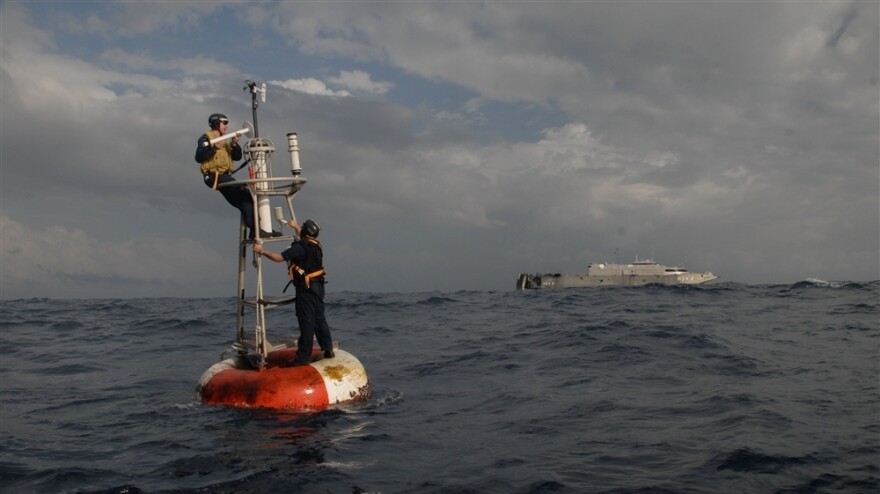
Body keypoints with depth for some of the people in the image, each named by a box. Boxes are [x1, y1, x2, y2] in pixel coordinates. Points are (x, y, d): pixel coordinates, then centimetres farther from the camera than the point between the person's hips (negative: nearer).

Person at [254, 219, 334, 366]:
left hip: (306, 288, -8)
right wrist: (295, 226, 49)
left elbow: (279, 258, -18)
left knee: (306, 322, -6)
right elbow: (305, 238, 36)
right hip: (318, 286, 8)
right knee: (319, 319, 16)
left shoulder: (299, 247, -16)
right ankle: (328, 350, 20)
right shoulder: (315, 244, 11)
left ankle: (303, 356, -2)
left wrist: (262, 251, -6)